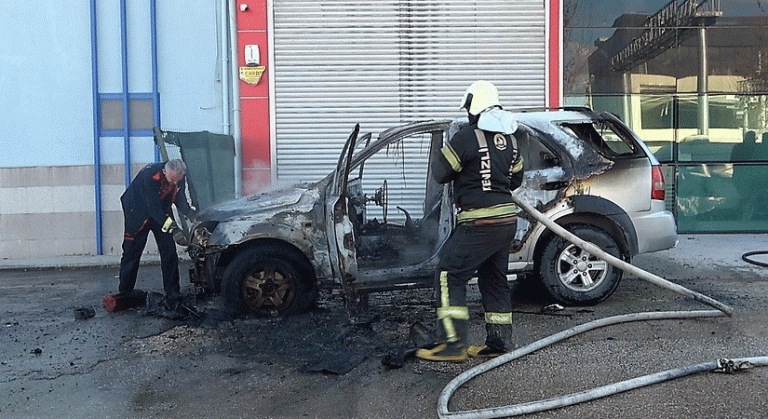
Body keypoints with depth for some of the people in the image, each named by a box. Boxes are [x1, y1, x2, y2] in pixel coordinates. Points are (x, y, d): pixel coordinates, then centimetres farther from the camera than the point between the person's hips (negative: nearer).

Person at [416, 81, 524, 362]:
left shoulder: (468, 137, -12)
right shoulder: (510, 139, 12)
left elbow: (440, 173, -8)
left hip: (480, 223, -8)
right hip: (507, 219, 8)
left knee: (449, 275, -2)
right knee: (494, 278, 17)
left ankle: (454, 344, -5)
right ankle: (500, 342, 23)